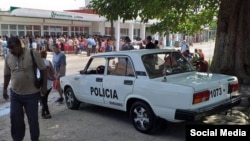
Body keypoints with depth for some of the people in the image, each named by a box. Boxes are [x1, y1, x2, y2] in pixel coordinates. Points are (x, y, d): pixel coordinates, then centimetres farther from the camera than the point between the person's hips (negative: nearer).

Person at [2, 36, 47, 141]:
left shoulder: (32, 54, -14)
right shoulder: (8, 57, 1)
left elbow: (43, 70, -8)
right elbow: (7, 74, 13)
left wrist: (44, 85, -12)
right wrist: (5, 89, 13)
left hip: (31, 94, -4)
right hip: (15, 94, 4)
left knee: (33, 119, 9)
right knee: (15, 118, 12)